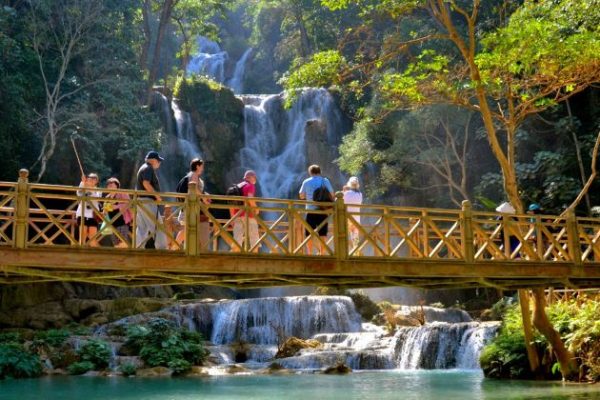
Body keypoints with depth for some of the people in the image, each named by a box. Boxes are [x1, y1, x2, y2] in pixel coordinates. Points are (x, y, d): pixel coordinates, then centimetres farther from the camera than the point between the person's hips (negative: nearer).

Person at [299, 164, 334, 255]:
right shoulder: (325, 181, 4)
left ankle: (310, 253, 0)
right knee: (323, 233, 4)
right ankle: (322, 252, 2)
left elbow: (301, 196, 9)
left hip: (311, 211, 0)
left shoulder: (306, 182, 4)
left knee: (309, 233, 3)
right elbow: (331, 195, 2)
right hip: (323, 211, 1)